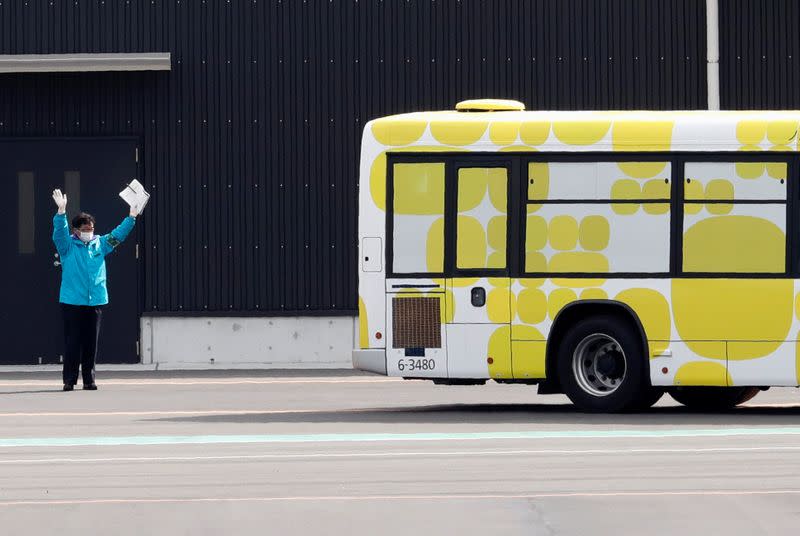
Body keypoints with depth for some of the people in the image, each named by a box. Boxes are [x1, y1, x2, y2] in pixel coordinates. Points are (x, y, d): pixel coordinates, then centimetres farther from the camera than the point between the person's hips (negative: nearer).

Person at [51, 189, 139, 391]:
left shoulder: (100, 244, 13)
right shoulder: (68, 246, 1)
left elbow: (118, 234, 15)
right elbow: (60, 231, -15)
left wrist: (132, 218, 6)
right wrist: (61, 211, -30)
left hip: (95, 302, 4)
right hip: (72, 302, -4)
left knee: (91, 343, 5)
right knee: (73, 342, -4)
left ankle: (89, 379, 10)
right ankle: (69, 379, 0)